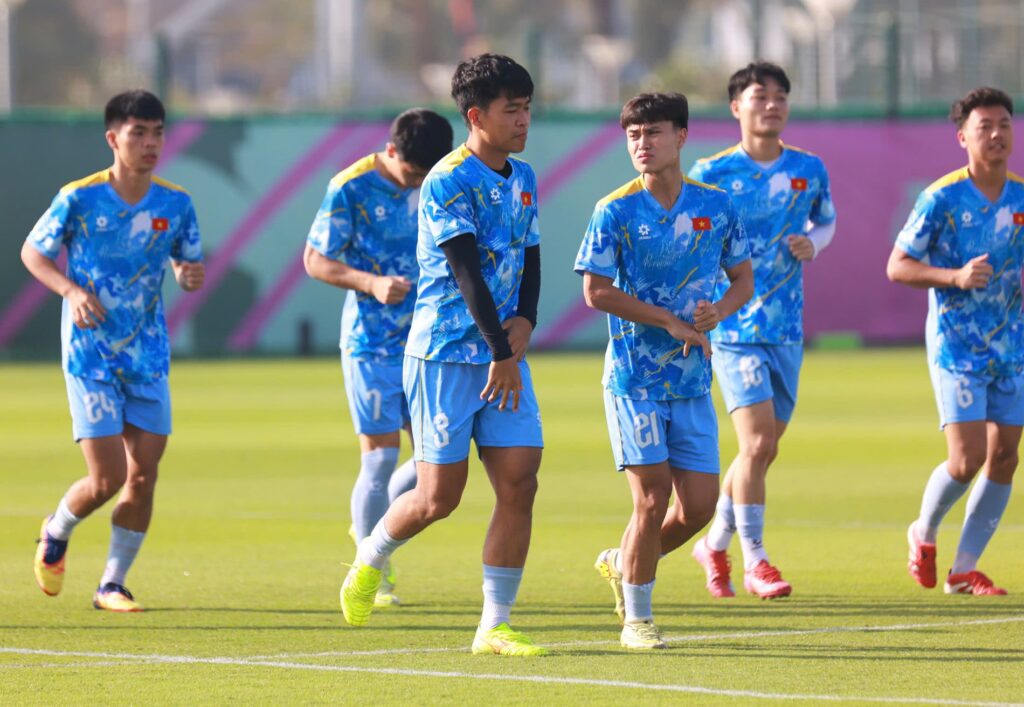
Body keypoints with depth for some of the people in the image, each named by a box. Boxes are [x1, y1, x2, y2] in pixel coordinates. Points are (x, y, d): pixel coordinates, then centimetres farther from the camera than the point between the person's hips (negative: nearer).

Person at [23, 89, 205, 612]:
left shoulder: (175, 203, -1)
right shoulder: (78, 199, -11)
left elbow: (189, 264, 12)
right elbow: (32, 252, 0)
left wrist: (190, 277, -13)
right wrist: (71, 291, -17)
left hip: (148, 357, 4)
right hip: (90, 355, -4)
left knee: (143, 477, 0)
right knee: (107, 479, -8)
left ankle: (112, 585, 15)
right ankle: (56, 534, 24)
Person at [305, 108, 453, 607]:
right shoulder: (352, 188, -10)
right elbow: (315, 260, -8)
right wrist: (371, 283, -22)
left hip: (424, 340, 5)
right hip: (371, 341, -5)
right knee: (380, 457, -5)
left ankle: (372, 527, 25)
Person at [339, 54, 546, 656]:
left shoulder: (523, 179, 12)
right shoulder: (447, 183, -13)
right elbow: (468, 273, -18)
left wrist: (524, 322, -2)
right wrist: (502, 355, -21)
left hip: (506, 351, 7)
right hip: (447, 352, -7)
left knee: (519, 483, -5)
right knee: (440, 496, -3)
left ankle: (494, 627, 0)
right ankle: (368, 562, 27)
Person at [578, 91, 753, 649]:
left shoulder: (716, 206, 3)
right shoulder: (615, 211, -7)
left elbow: (743, 279, 12)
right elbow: (596, 291, -9)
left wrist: (718, 311, -11)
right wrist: (671, 322, -13)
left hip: (693, 378, 4)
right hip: (635, 377, -4)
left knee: (699, 506, 1)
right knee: (652, 498, -8)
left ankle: (623, 562, 27)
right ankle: (636, 619, 6)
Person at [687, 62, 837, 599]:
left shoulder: (809, 170, 5)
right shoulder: (711, 173, -5)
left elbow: (827, 219, 23)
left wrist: (813, 242, 0)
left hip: (787, 328, 5)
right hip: (733, 327, -5)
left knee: (764, 449, 11)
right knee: (757, 440, -15)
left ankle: (715, 544, 30)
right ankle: (754, 561, -8)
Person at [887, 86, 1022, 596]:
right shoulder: (942, 199, -10)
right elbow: (897, 267, -8)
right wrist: (955, 277, -22)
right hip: (956, 346, -5)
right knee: (967, 458, -12)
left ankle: (963, 571, 12)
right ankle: (924, 534, 17)